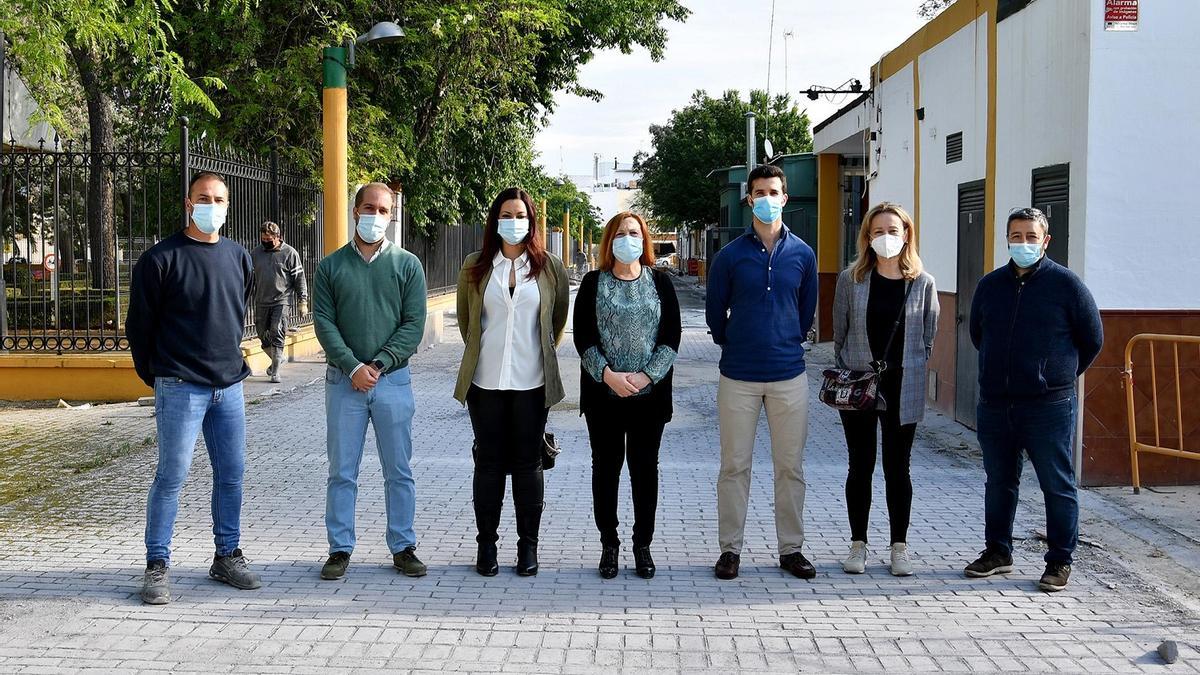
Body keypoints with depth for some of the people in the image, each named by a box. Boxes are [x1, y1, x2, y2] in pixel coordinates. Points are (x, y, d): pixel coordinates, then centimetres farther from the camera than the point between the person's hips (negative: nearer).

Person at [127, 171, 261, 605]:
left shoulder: (238, 257, 10)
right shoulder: (161, 259, -7)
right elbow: (139, 324, -2)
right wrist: (155, 376, 2)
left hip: (229, 387, 5)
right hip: (180, 389, -5)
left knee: (231, 475, 9)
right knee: (172, 476, -3)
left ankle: (227, 557, 21)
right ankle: (157, 566, 6)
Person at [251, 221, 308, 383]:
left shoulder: (289, 253, -2)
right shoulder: (256, 253, 9)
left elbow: (299, 278, -1)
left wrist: (302, 301, -5)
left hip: (281, 301, -5)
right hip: (261, 302, 5)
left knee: (277, 336, -11)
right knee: (263, 336, 9)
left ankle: (275, 372, -6)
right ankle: (277, 359, 34)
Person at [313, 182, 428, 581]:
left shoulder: (407, 265, 4)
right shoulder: (331, 266, 5)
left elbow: (414, 325, -2)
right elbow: (324, 322, -2)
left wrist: (379, 364, -12)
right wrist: (353, 367, -14)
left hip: (393, 380, 0)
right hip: (344, 381, 0)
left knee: (399, 471, 6)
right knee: (341, 472, 4)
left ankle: (403, 547, 16)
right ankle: (340, 549, 14)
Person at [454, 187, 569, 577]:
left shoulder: (549, 268, 2)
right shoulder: (475, 267, 4)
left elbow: (559, 320, 15)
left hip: (531, 383, 0)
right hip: (486, 382, 1)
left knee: (528, 464, 5)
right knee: (489, 463, 6)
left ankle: (528, 545, 14)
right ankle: (487, 544, 16)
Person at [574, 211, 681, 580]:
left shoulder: (660, 282, 5)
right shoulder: (594, 283, 4)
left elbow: (671, 337, -1)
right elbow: (583, 337, -2)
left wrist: (646, 375, -13)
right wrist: (608, 375, -15)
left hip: (650, 393, 0)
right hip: (603, 392, 0)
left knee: (645, 467, 6)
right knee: (606, 466, 6)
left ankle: (643, 545, 16)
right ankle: (609, 543, 17)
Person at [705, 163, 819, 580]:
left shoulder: (802, 255, 5)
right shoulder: (730, 256, -1)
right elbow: (715, 313, 9)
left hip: (789, 375, 2)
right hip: (738, 377, -1)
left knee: (790, 466, 7)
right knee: (734, 466, 4)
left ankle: (791, 549, 17)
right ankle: (730, 549, 13)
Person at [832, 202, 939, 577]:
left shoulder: (923, 283, -1)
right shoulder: (851, 279, -1)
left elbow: (928, 338, 7)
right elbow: (839, 331, 6)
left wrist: (909, 371, 6)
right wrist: (847, 373, 5)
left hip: (903, 389, 0)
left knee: (898, 469, 7)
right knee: (860, 467, 7)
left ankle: (899, 546, 17)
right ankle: (858, 544, 17)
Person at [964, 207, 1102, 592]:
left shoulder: (1066, 284, -5)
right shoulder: (990, 285, 8)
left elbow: (1093, 340, 4)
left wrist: (1061, 375, 10)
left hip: (1049, 407, -4)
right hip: (994, 405, 5)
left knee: (1058, 487, 2)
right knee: (999, 483, 15)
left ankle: (1060, 561, 12)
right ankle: (998, 552, 28)